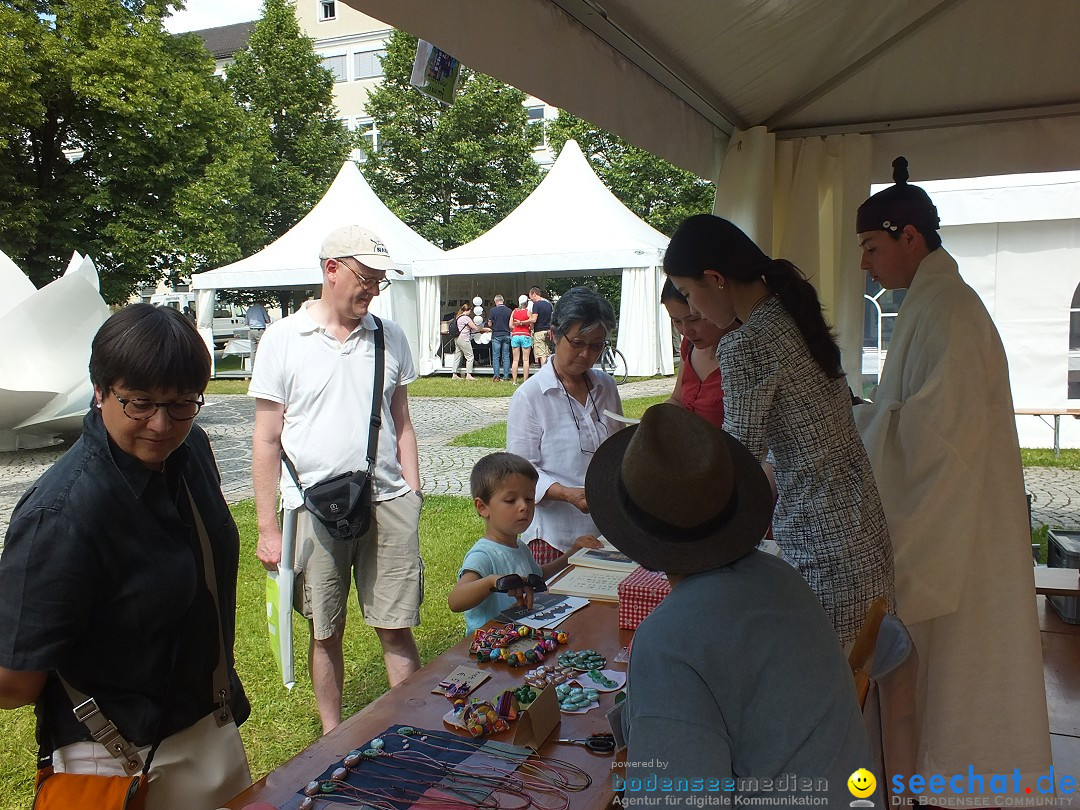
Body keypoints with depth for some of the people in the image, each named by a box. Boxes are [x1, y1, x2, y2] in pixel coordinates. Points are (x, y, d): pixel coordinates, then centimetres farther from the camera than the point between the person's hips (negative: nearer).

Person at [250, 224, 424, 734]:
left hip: (388, 503, 2)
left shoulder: (389, 336, 6)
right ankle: (333, 738, 30)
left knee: (397, 630, 5)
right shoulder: (284, 339, -2)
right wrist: (267, 527, -2)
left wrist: (412, 496, 7)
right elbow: (266, 440, -1)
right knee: (326, 634, 13)